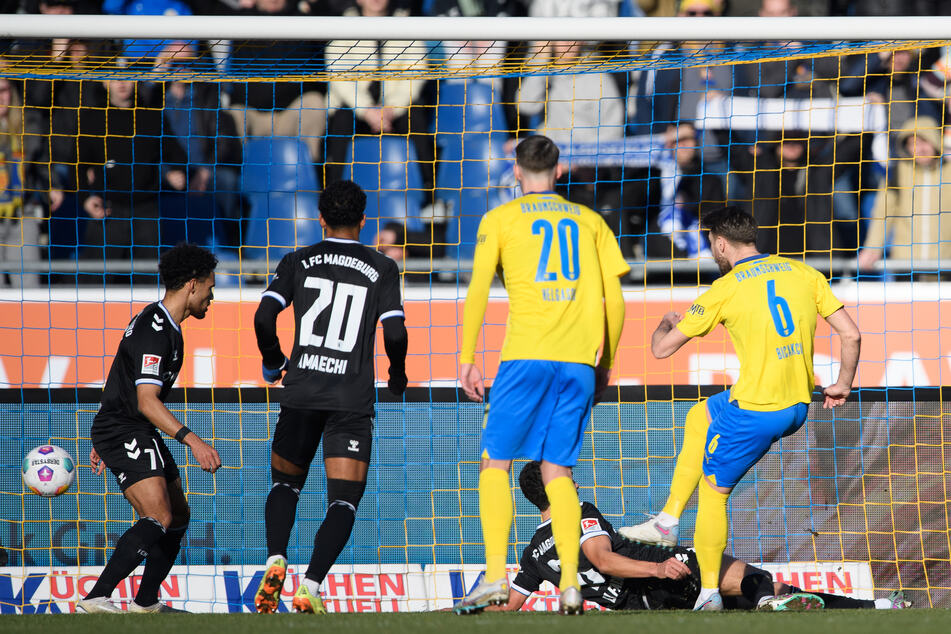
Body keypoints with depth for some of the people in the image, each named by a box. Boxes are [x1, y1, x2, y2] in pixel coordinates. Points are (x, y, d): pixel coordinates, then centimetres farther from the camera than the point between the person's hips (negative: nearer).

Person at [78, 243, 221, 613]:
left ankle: (145, 604, 25)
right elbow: (146, 402, -27)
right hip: (123, 434, -11)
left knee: (178, 519, 15)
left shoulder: (163, 325, 16)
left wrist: (103, 442, 30)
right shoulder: (154, 331, -19)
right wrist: (193, 441, -34)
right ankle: (95, 599, -31)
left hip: (137, 434, 11)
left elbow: (123, 385, 24)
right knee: (159, 519, -25)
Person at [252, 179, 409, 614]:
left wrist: (272, 362, 15)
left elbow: (263, 318, -3)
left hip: (301, 393, 2)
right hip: (353, 398, -2)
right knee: (344, 501, -1)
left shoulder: (297, 262, 7)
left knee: (284, 483, 22)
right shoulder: (382, 269, 4)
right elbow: (395, 334, -4)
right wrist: (398, 375, 15)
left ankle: (276, 561, -2)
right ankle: (311, 586, -19)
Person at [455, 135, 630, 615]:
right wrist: (606, 364, 20)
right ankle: (570, 585, -6)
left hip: (527, 356, -3)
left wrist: (467, 360, 2)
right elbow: (615, 299, 13)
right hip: (580, 359, 3)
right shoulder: (589, 221, 18)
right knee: (557, 471, 8)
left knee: (495, 463, 5)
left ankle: (495, 576, -7)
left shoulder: (500, 219, 9)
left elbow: (477, 292, -1)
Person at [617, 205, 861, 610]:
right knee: (700, 416, 30)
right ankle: (668, 521, 34)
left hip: (755, 414, -7)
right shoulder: (803, 274, 5)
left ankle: (709, 593, 18)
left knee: (713, 491, 13)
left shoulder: (725, 291, -7)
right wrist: (843, 386, 18)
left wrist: (666, 323, 22)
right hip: (798, 409, 7)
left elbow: (661, 349, -1)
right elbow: (850, 334, 3)